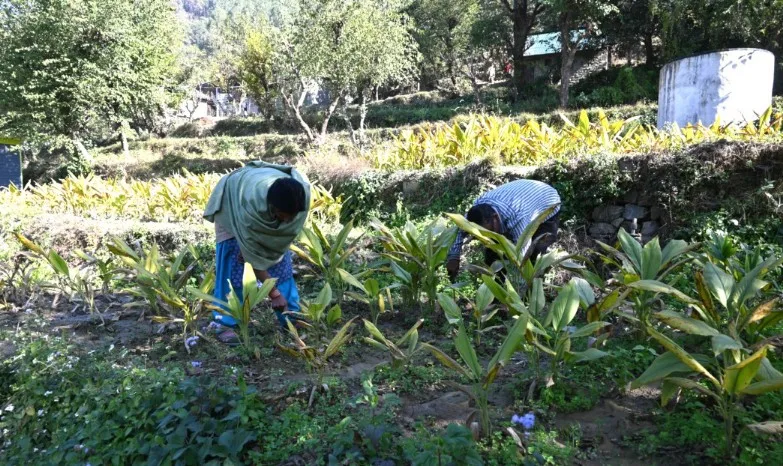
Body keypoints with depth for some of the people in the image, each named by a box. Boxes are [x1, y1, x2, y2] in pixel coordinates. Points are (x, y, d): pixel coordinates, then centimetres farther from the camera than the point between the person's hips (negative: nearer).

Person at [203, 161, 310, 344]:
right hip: (231, 202, -4)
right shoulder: (251, 203, -46)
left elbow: (288, 232, -15)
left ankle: (290, 317, 11)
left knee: (280, 259, 1)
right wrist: (274, 293, -32)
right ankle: (223, 323, -1)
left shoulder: (302, 194, -37)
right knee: (231, 265, -12)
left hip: (267, 213, 4)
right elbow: (254, 255, -35)